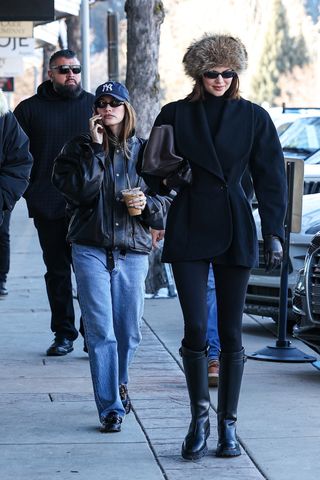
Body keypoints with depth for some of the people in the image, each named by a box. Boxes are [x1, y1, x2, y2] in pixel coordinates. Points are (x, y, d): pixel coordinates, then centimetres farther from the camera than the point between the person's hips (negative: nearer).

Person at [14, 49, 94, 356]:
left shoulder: (95, 106, 8)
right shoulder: (30, 109, 8)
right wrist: (29, 192, -2)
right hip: (48, 207, 1)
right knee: (56, 271, 7)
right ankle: (63, 334, 15)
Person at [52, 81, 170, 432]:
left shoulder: (142, 150, 9)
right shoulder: (79, 149, 4)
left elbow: (166, 200, 13)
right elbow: (79, 191, -13)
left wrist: (147, 203, -9)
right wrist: (96, 148, -12)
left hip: (132, 251, 2)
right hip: (91, 249, -2)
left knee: (128, 332, 10)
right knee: (100, 332, -8)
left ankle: (118, 384, 38)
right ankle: (110, 408, -4)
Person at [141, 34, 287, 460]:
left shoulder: (253, 117, 3)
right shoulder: (176, 115, 4)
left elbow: (270, 179, 3)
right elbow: (151, 170, 11)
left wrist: (273, 232, -5)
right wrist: (168, 179, -11)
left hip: (235, 232, 0)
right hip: (189, 231, 0)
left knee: (231, 333, 4)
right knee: (196, 329, -7)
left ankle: (227, 424, 13)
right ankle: (199, 416, 11)